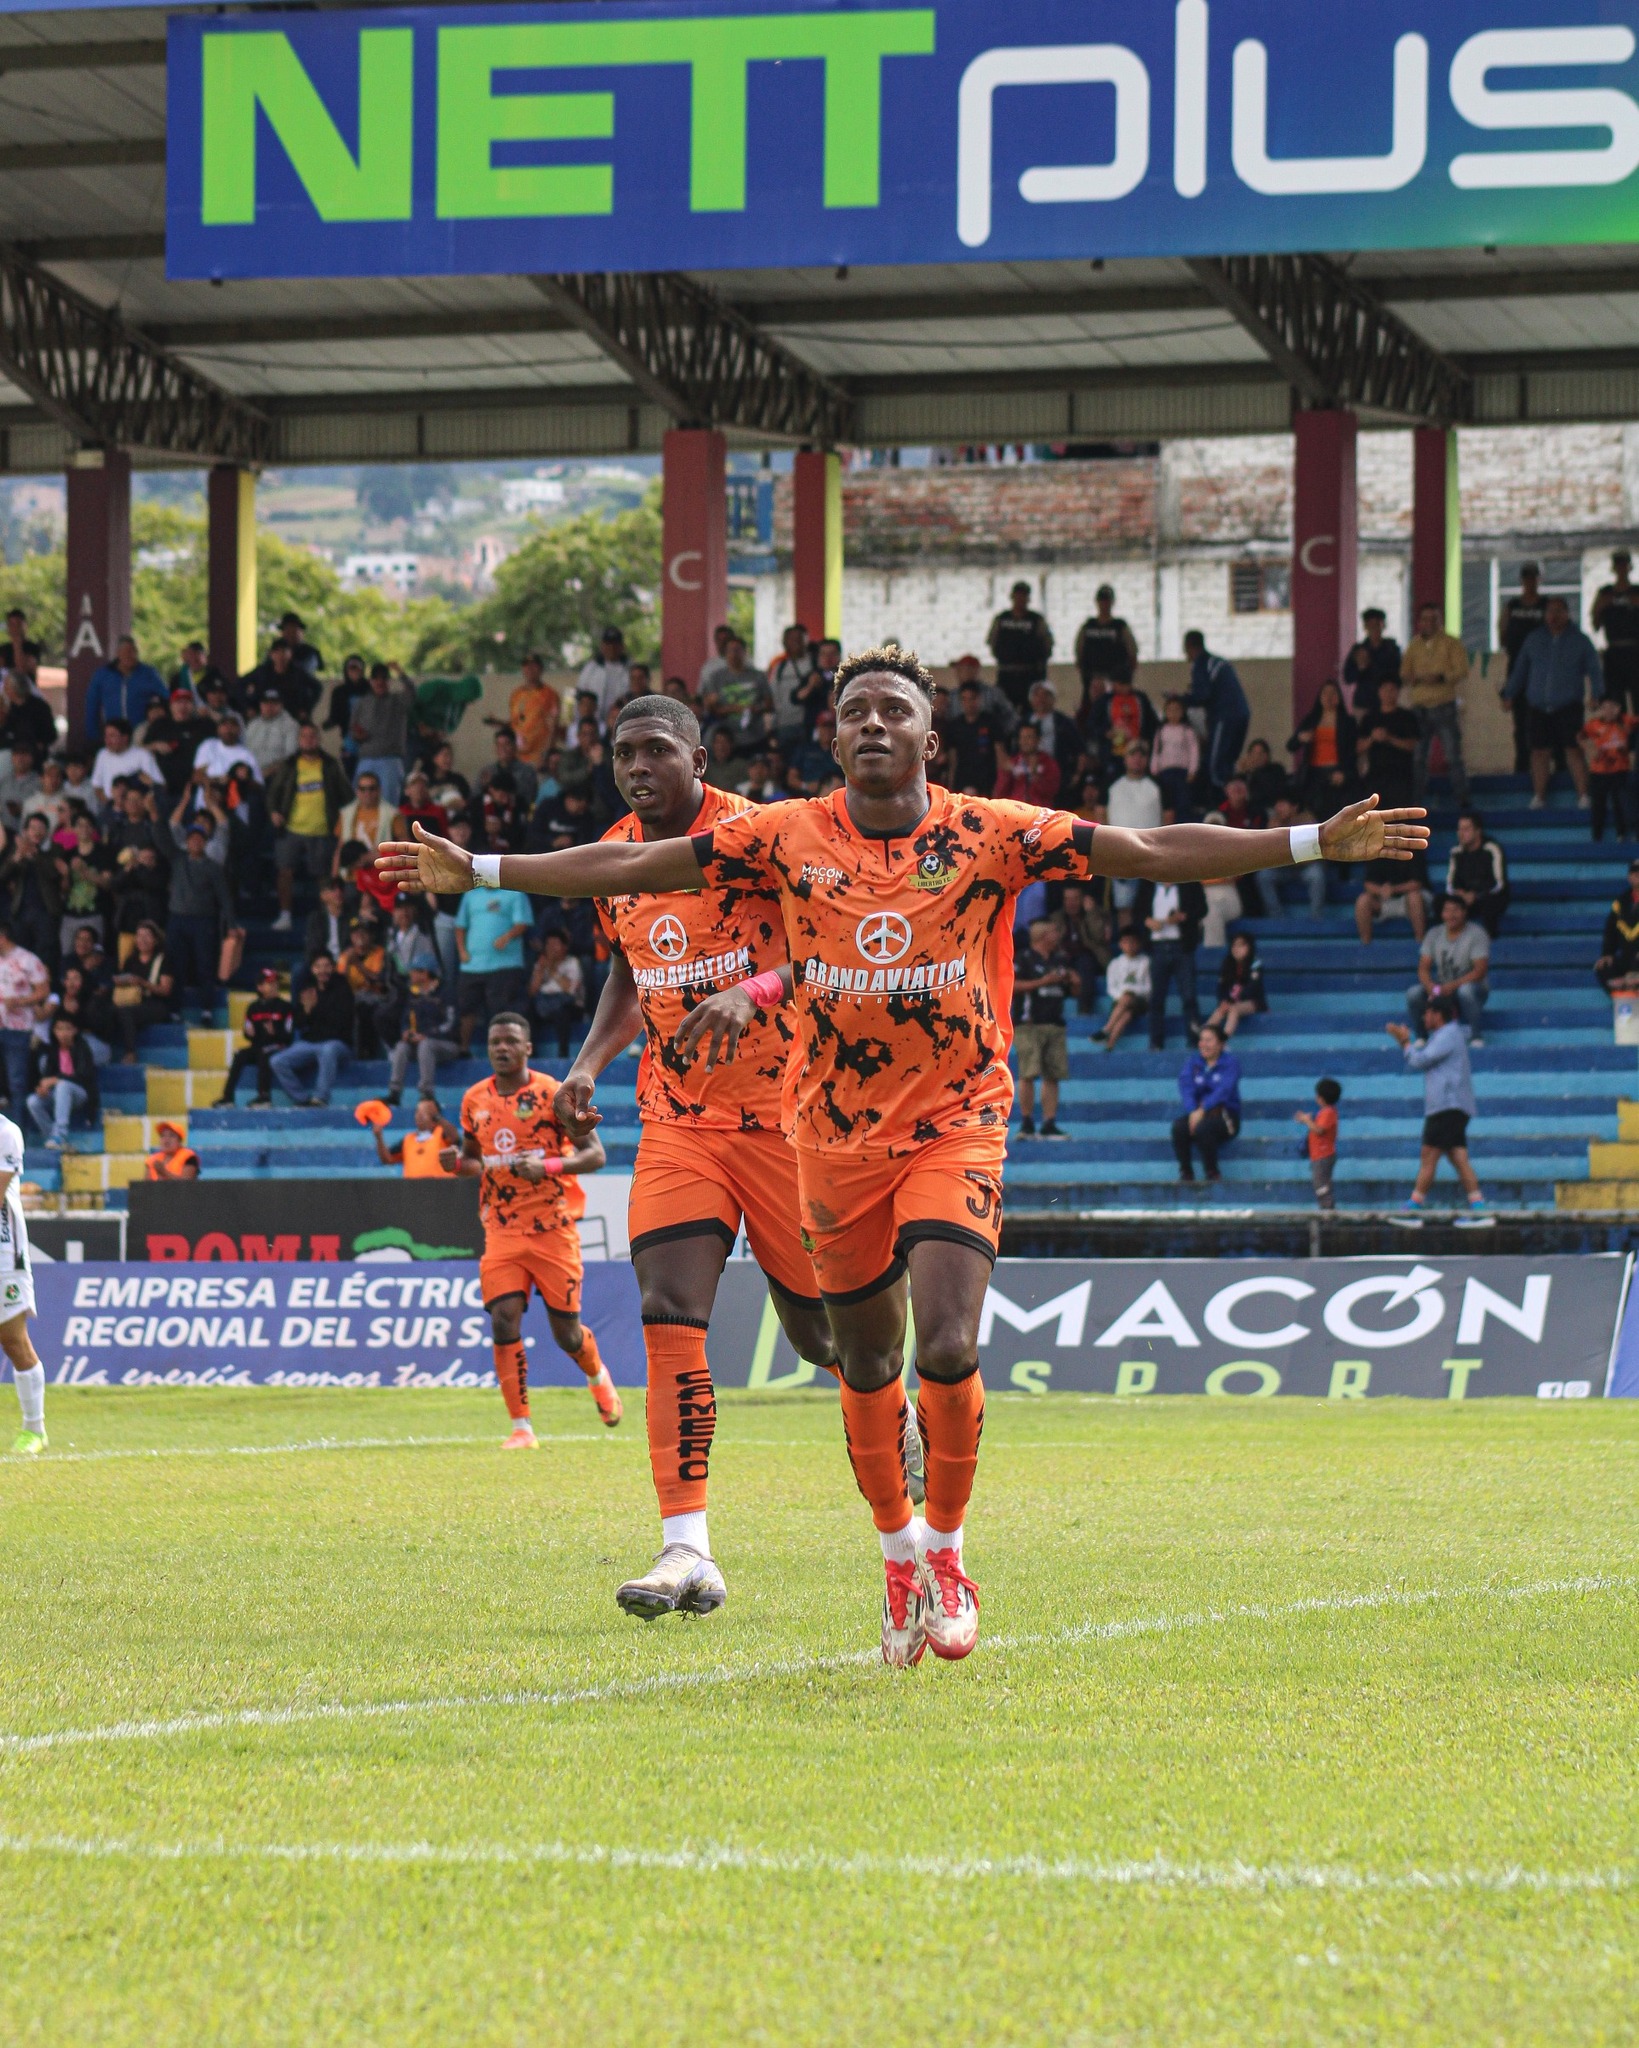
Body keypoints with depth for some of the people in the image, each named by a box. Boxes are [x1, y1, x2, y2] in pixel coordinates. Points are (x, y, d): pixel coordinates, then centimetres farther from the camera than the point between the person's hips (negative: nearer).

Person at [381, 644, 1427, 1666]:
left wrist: (1319, 842, -14)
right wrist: (476, 870, 0)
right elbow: (635, 867, 2)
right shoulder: (790, 837, -2)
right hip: (838, 1137, 2)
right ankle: (900, 1555, 31)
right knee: (868, 1367, 9)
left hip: (957, 1130, -2)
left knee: (948, 1350, -17)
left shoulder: (989, 835, -6)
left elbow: (1151, 852, -8)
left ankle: (946, 1551, 6)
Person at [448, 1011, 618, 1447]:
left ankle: (597, 1376, 38)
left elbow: (595, 1154, -7)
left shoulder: (552, 1095, -6)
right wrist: (457, 1163, -3)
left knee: (566, 1332, 2)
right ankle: (521, 1426, -7)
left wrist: (548, 1167, -23)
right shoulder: (475, 1100, 8)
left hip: (553, 1227, -3)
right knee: (504, 1322, -13)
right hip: (502, 1228, 3)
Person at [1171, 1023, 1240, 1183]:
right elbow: (1186, 1086, -5)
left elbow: (1224, 1089, -16)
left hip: (1224, 1115, -3)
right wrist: (1192, 1111, -24)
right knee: (1178, 1126, -29)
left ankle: (1212, 1173, -20)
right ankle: (1185, 1173, -20)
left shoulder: (1230, 1062, 0)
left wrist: (1202, 1110, -28)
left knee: (1202, 1127, -36)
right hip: (1197, 1112, 3)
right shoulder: (1193, 1062, 11)